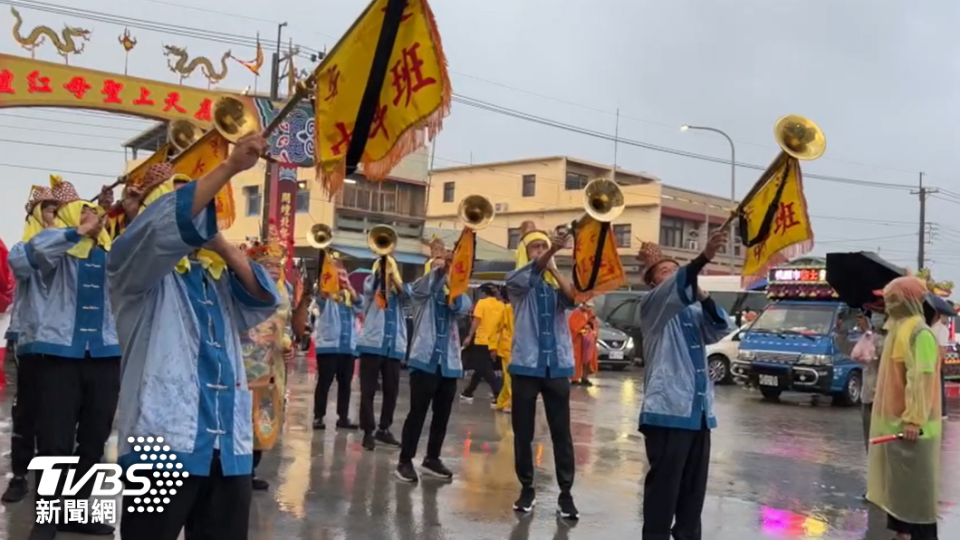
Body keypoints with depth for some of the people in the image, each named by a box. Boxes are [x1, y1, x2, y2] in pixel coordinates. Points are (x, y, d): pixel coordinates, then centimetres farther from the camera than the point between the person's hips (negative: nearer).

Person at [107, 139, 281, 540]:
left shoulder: (217, 276, 21)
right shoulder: (136, 264, 3)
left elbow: (264, 300, 6)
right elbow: (167, 222, -17)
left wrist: (221, 243, 0)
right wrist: (231, 166, -23)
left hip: (229, 444, 6)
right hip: (165, 439, -6)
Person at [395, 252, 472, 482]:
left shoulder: (452, 294, 15)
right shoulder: (420, 291, 5)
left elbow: (465, 307, -7)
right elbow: (427, 284, -19)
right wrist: (442, 267, -35)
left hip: (449, 362, 5)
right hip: (425, 359, -4)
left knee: (442, 415, 9)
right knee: (417, 412, -4)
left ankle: (432, 458, 22)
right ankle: (405, 460, 4)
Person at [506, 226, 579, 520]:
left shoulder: (556, 283, 10)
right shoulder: (516, 281, 3)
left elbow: (573, 297, -12)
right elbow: (528, 274, -22)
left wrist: (554, 268, -14)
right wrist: (553, 250, -37)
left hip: (557, 365, 1)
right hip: (525, 364, -1)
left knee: (561, 432, 2)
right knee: (523, 432, 6)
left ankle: (566, 493, 9)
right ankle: (527, 488, 20)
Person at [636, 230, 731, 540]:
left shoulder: (693, 312, 18)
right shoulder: (652, 307, -1)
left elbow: (720, 329, 3)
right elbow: (675, 288, -21)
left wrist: (703, 297, -13)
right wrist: (705, 256, -36)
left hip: (699, 410, 7)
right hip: (668, 408, -7)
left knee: (694, 485, 12)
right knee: (663, 485, -3)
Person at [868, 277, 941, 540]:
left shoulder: (919, 333, -17)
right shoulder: (899, 330, 13)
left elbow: (921, 380, -22)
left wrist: (914, 419, -25)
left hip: (909, 423, -10)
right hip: (894, 418, 10)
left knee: (915, 483, -3)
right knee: (897, 480, 16)